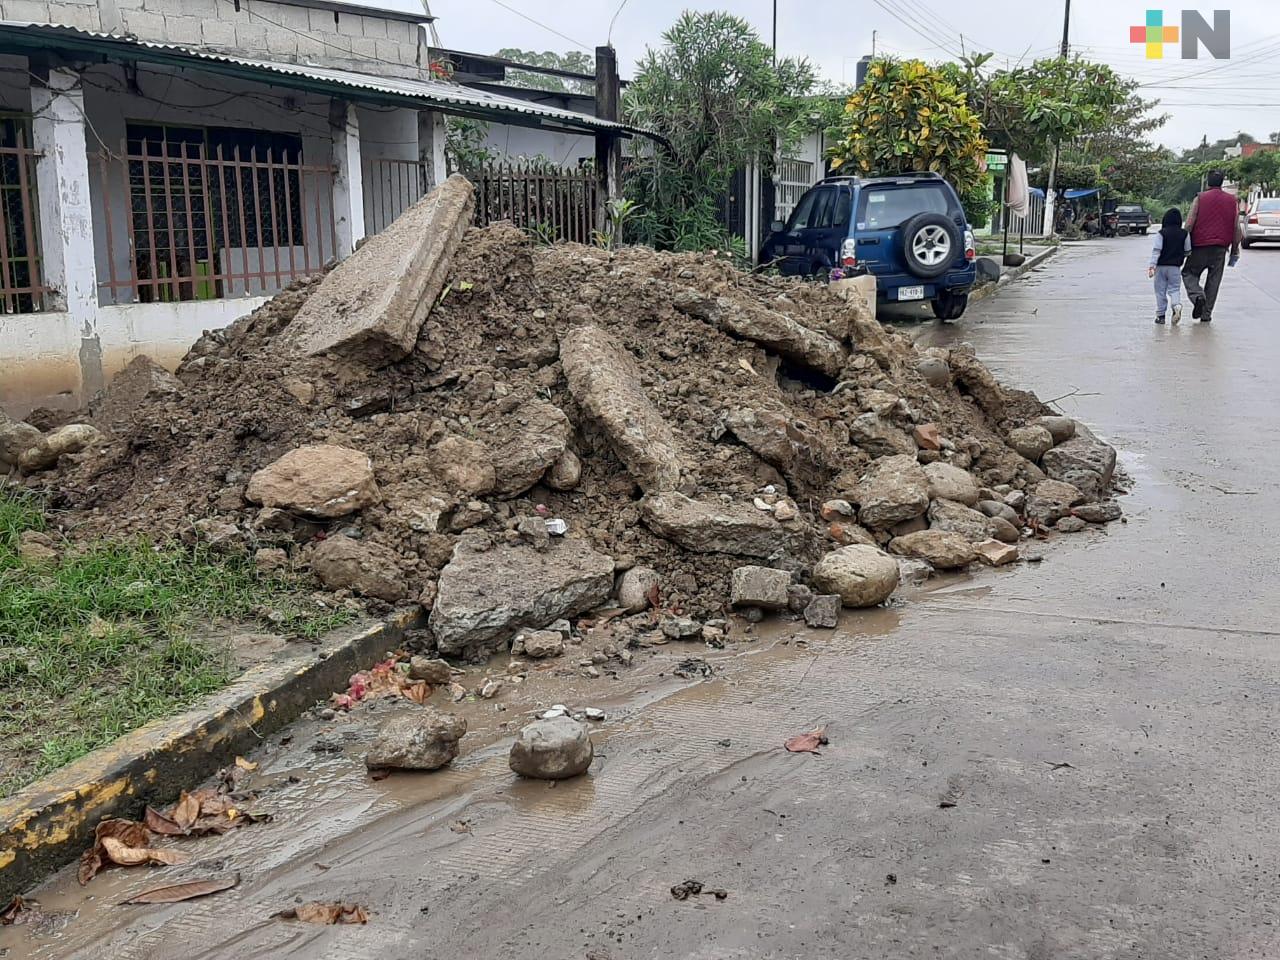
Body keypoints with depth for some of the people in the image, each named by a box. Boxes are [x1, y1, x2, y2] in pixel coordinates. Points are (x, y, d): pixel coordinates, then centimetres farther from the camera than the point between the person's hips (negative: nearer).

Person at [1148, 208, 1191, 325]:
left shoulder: (1161, 233, -7)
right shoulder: (1184, 234, 1)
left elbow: (1156, 250, -13)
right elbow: (1187, 251, 8)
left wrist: (1152, 265, -14)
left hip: (1161, 266, -2)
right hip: (1175, 267, 2)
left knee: (1160, 291, 5)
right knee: (1174, 289, 7)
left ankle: (1160, 315, 7)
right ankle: (1177, 306, -22)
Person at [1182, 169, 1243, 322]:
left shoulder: (1200, 199, -2)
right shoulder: (1232, 200, 7)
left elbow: (1189, 224, -8)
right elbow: (1236, 228, 6)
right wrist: (1235, 249, 12)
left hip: (1200, 245, -2)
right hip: (1220, 247, 2)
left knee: (1189, 273, 11)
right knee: (1214, 280, 9)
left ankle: (1197, 295, -16)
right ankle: (1206, 314, 8)